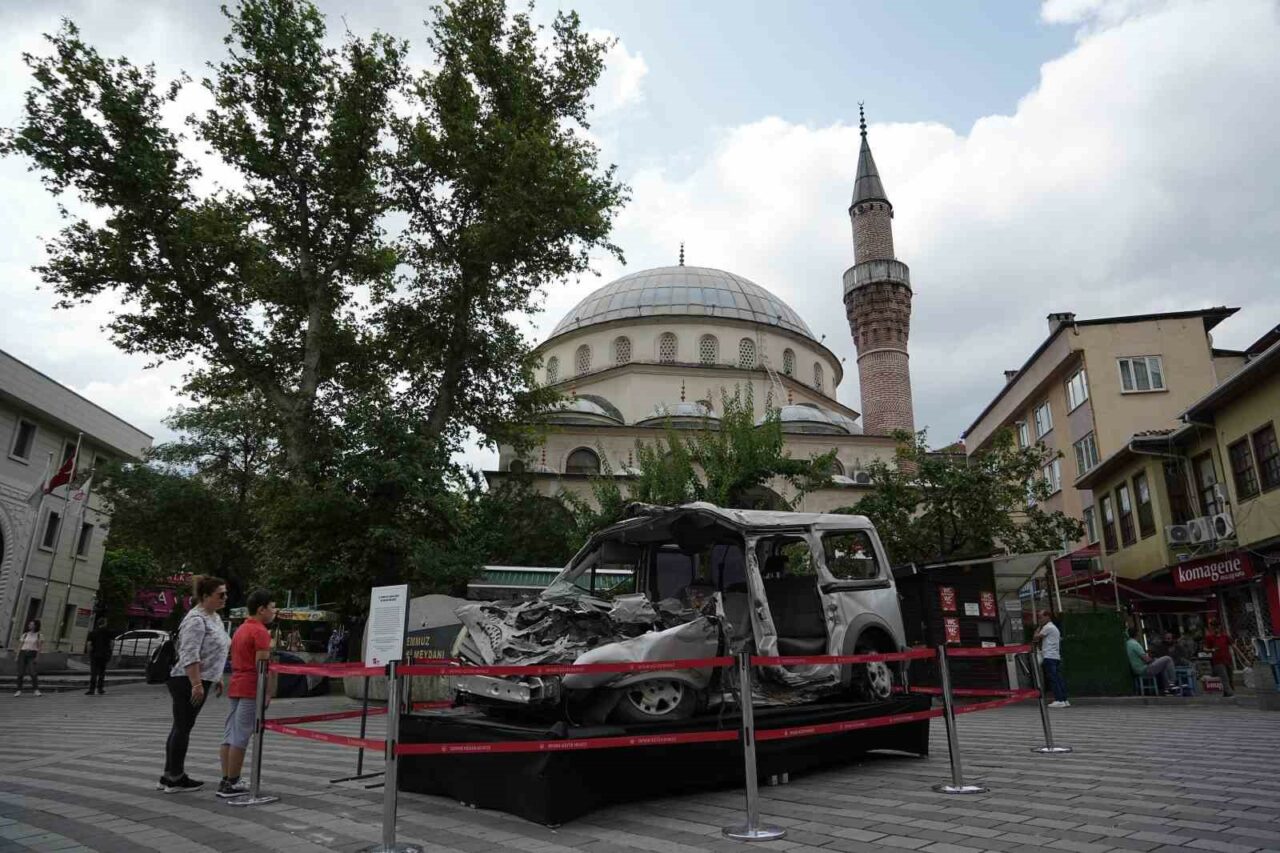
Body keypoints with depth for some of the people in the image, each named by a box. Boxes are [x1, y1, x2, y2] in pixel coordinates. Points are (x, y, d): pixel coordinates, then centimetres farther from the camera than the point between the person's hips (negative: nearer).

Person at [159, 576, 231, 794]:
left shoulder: (214, 617, 13)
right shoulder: (196, 620, -18)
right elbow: (189, 656, -24)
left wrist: (217, 677, 21)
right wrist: (197, 684, -26)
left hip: (198, 681, 10)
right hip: (187, 682, -10)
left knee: (181, 728, 13)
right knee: (183, 728, -3)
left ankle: (170, 776, 20)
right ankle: (175, 779, 5)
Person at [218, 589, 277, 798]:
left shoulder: (240, 629, 15)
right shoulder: (260, 632, -14)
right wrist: (269, 692, -15)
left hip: (235, 687, 9)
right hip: (250, 690, -9)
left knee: (230, 735, 10)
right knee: (240, 737, -4)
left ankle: (226, 780, 15)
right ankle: (231, 784, 0)